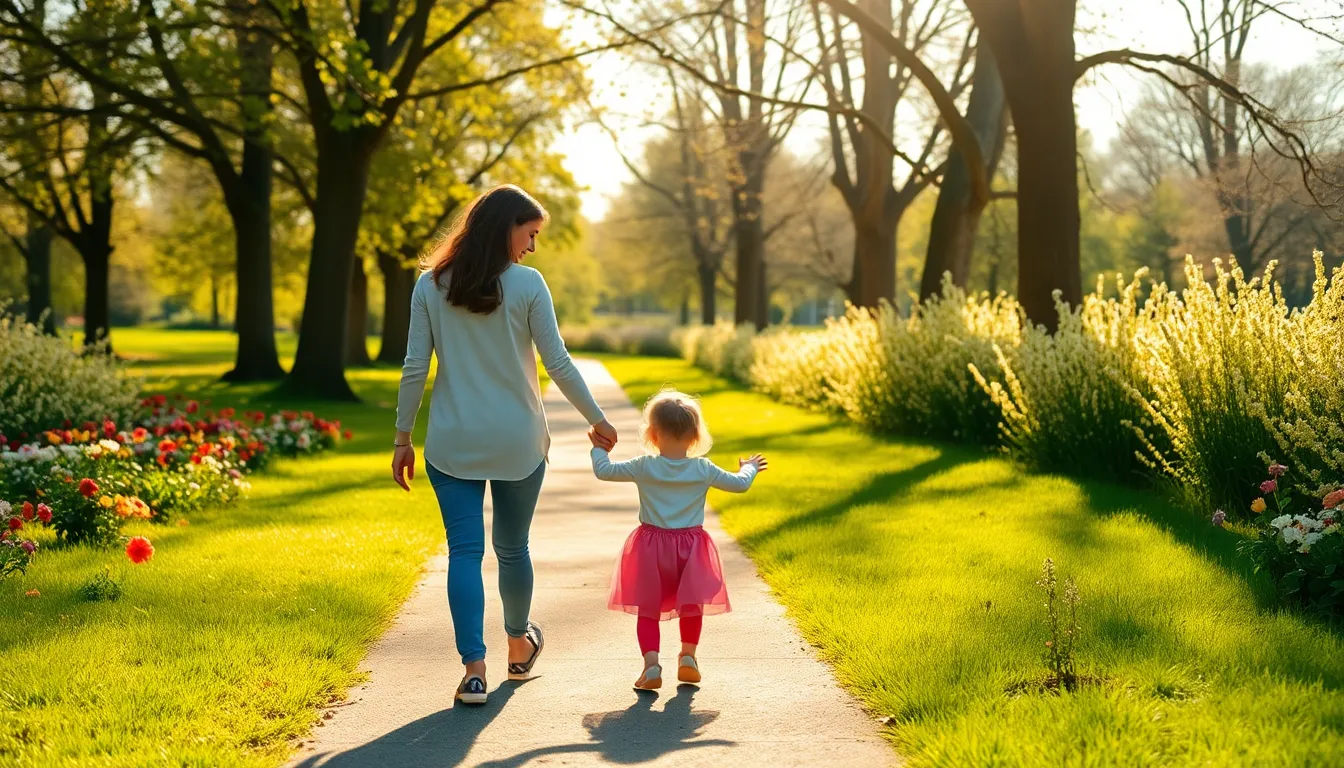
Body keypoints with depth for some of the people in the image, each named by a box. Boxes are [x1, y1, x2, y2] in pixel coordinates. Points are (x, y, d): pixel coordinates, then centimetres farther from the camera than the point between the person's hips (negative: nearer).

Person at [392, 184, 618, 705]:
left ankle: (474, 669, -10)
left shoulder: (430, 285, 0)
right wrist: (597, 420, 6)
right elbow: (558, 364, -6)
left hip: (453, 444, 1)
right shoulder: (527, 284, -7)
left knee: (464, 550, 0)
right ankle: (519, 647, 36)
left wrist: (403, 437, 6)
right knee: (512, 547, 16)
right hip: (518, 442, -1)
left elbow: (415, 368, -1)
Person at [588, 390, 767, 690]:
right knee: (692, 606, 23)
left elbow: (603, 471, 0)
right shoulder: (703, 470, -6)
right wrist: (749, 468, 29)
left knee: (648, 610, 6)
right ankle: (688, 657, 19)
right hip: (691, 547, 1)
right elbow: (740, 484, 7)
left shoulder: (644, 467, -9)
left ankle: (651, 664, -7)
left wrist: (600, 450, 20)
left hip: (651, 548, -1)